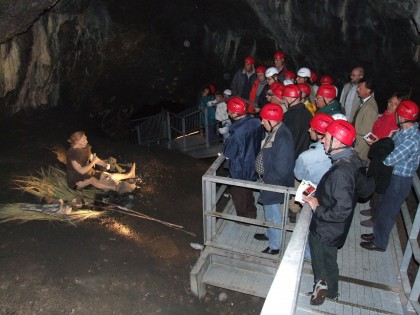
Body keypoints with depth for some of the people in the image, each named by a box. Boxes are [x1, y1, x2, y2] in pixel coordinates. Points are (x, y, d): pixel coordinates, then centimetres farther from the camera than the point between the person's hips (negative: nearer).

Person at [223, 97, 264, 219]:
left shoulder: (238, 131, -32)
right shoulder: (256, 122, -11)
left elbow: (229, 152, -22)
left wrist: (225, 144, -3)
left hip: (240, 169, -7)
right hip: (252, 164, 7)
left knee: (239, 194, 17)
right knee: (248, 191, 28)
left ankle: (244, 218, 35)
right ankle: (251, 213, 46)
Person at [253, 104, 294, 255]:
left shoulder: (282, 140, -31)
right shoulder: (274, 132, -1)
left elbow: (281, 170, -30)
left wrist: (265, 178, -16)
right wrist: (264, 176, 6)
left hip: (274, 185, -9)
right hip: (268, 181, 9)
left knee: (273, 215, 10)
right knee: (270, 212, 27)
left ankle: (274, 246, 29)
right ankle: (270, 234, 50)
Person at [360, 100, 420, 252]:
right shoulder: (403, 130, -3)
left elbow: (388, 160, -29)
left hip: (400, 180, -8)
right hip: (392, 175, 9)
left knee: (387, 211, 8)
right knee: (382, 205, 23)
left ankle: (380, 242, 28)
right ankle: (377, 233, 44)